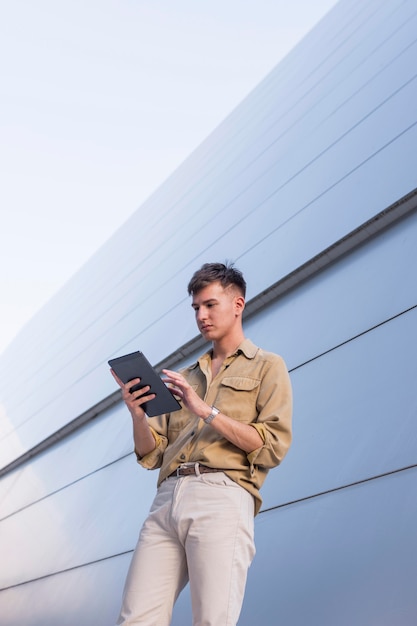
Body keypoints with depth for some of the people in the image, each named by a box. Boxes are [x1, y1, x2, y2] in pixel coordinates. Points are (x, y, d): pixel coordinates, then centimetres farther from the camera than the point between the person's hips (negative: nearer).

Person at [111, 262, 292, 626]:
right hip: (167, 500, 5)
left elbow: (273, 445, -1)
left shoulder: (267, 366, 14)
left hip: (222, 497, -4)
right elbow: (151, 455, 20)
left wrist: (206, 411, -8)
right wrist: (137, 415, 0)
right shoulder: (185, 377, 28)